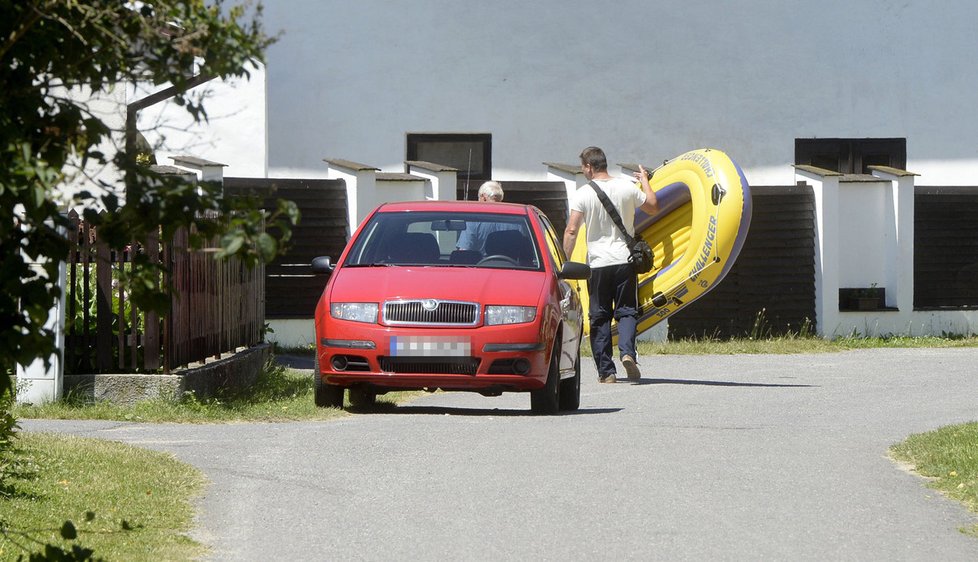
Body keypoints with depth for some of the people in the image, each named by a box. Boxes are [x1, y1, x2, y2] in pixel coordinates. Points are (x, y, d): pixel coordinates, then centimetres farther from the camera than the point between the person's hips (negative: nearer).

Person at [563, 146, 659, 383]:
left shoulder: (583, 194, -5)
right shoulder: (627, 188, 1)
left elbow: (571, 231, -9)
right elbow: (653, 206, 17)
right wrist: (645, 181, 32)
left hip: (598, 263, -1)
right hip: (625, 260, 1)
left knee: (599, 317, 7)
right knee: (627, 311, 9)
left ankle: (606, 370, 5)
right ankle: (627, 352, -18)